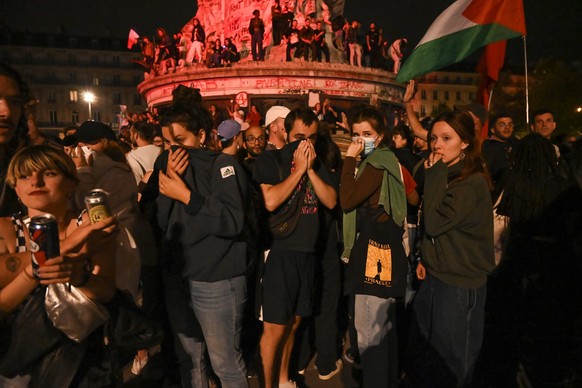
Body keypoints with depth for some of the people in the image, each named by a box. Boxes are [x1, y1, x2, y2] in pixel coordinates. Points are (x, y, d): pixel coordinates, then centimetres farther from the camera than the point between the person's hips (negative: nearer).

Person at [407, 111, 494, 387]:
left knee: (449, 363, 10)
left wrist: (435, 175, -20)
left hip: (460, 284, -8)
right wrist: (425, 259, 8)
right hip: (436, 274, 8)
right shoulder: (445, 175, 7)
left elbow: (434, 222, -25)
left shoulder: (473, 183, -19)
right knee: (421, 350, 19)